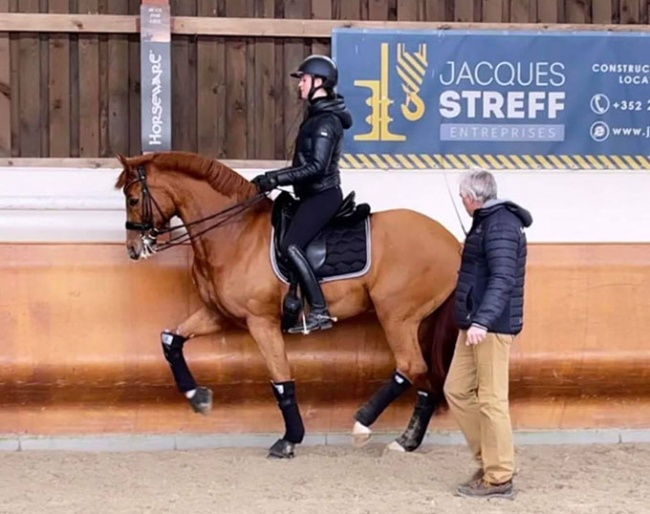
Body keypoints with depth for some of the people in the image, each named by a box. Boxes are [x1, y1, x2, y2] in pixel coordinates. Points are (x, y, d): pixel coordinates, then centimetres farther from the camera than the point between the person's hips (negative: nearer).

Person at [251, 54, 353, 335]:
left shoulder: (326, 122, -17)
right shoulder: (317, 115, 14)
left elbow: (317, 167, -25)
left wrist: (276, 178, -26)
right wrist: (275, 178, 16)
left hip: (322, 195, -11)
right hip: (313, 195, 11)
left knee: (291, 245, -21)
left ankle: (320, 312, -22)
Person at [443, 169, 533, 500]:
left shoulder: (500, 225, -15)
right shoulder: (486, 222, 17)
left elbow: (502, 279, -26)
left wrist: (482, 321, -36)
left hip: (492, 326, -11)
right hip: (474, 324, 11)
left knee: (491, 399, -7)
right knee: (457, 390, 12)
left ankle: (499, 479, -1)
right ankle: (488, 458, 20)